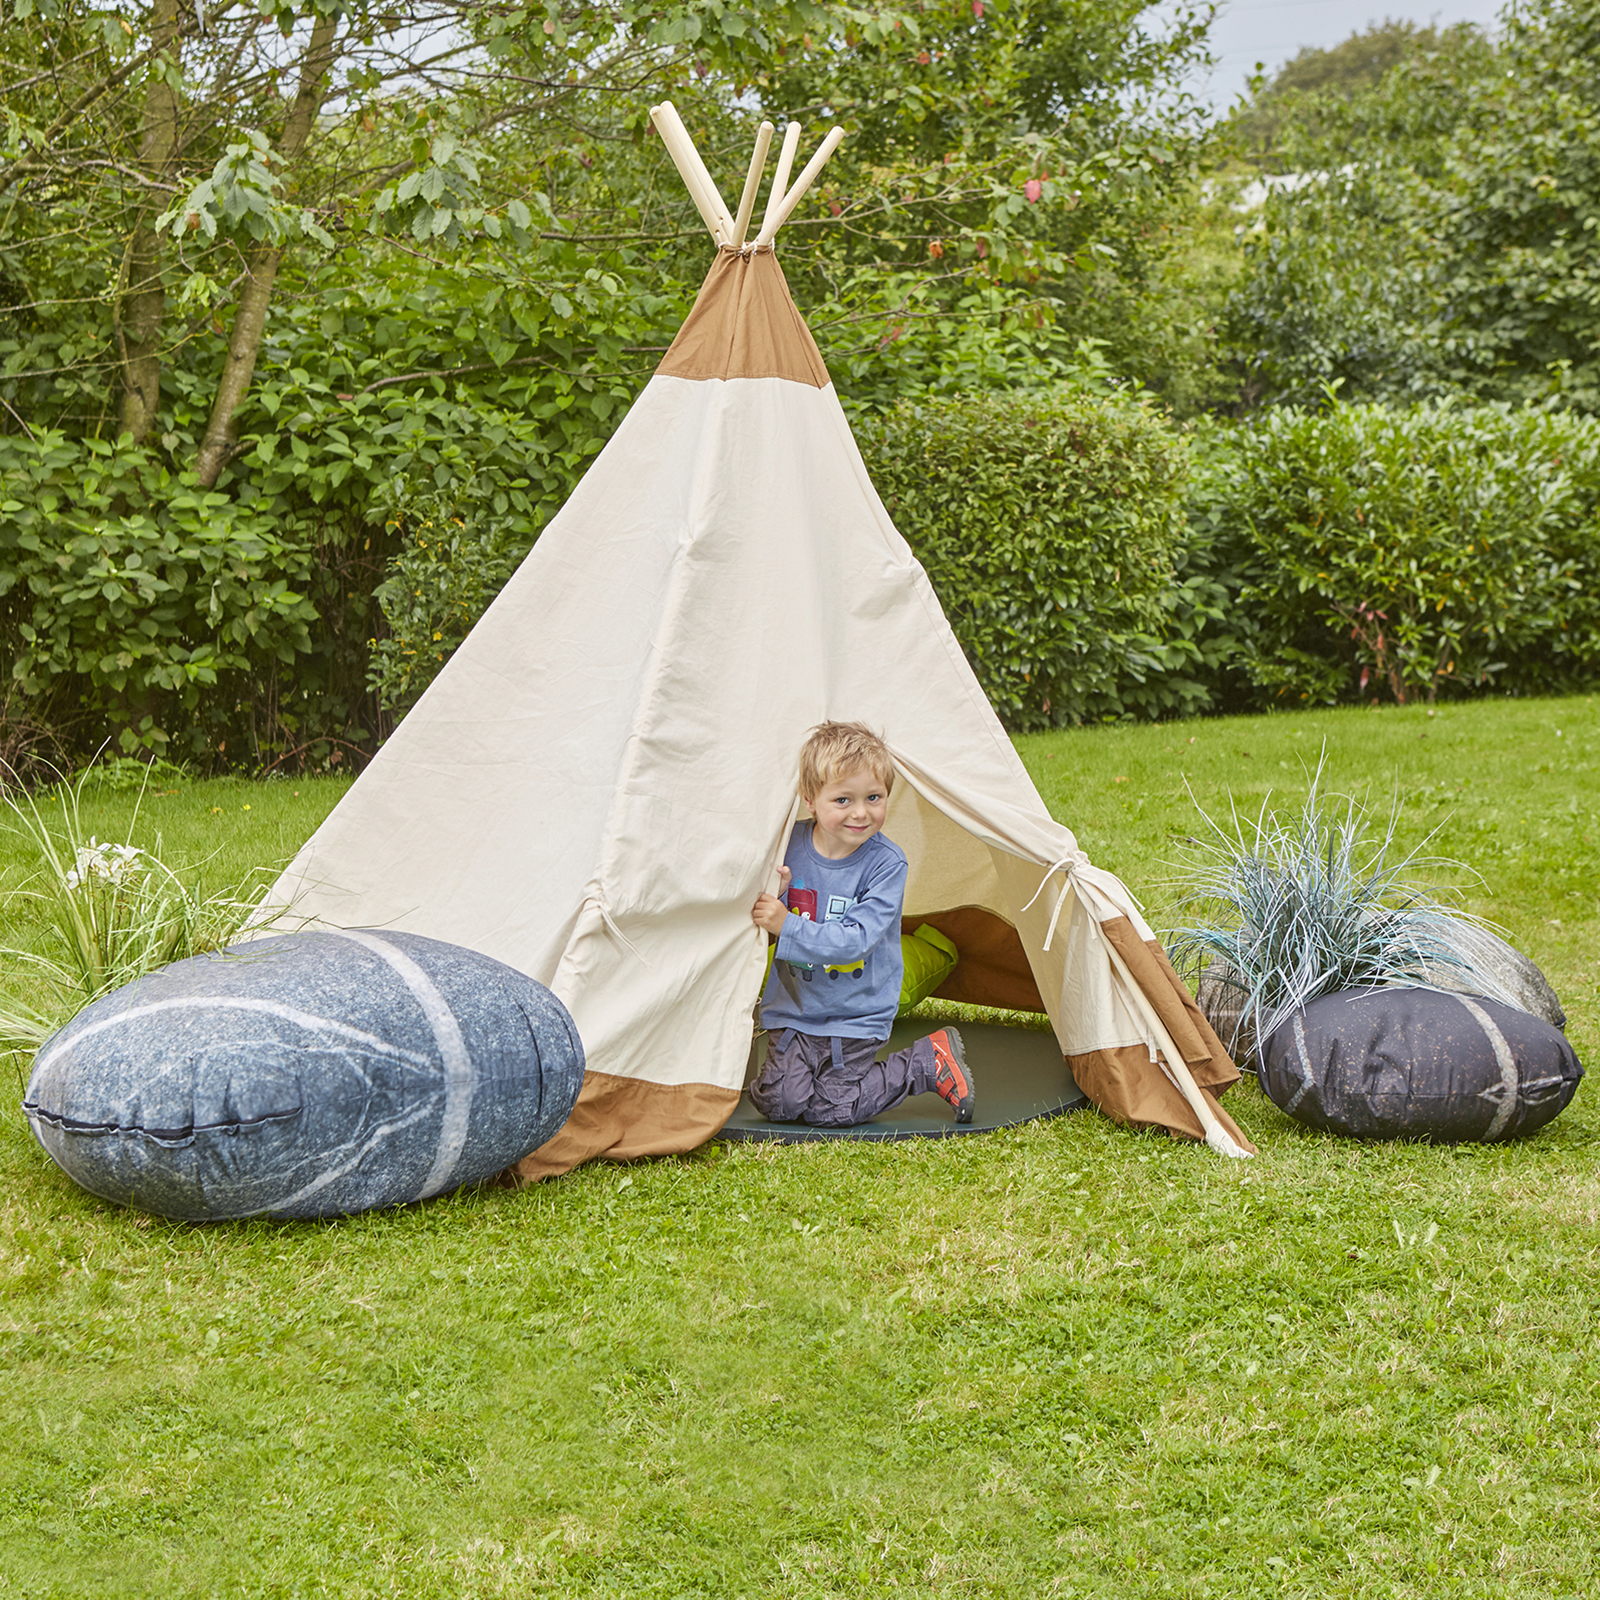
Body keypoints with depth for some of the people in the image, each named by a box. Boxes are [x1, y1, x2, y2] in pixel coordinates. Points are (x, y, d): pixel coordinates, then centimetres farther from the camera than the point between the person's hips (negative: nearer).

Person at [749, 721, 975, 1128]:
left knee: (829, 1111, -11)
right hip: (792, 1010, 2)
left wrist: (785, 925, -30)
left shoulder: (887, 863, -14)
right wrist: (771, 897, -21)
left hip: (855, 1017, -2)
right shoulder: (789, 846, -5)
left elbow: (854, 939, -22)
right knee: (780, 1102, -15)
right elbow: (757, 931, 1)